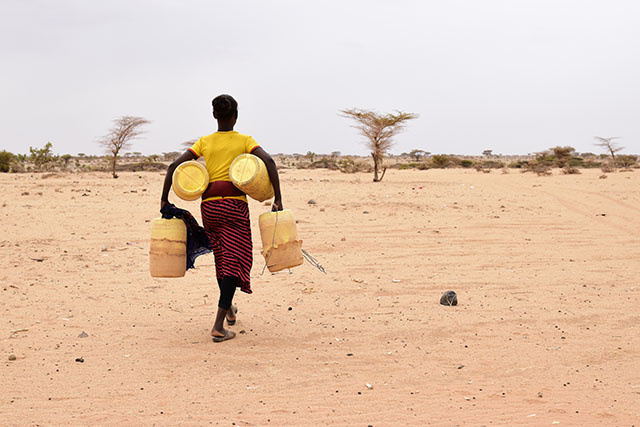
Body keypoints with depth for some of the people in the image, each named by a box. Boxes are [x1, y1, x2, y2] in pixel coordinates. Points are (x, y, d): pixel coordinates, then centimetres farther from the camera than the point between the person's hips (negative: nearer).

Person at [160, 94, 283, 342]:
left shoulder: (205, 142, 10)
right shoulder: (244, 141, 3)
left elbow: (174, 166, 3)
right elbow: (268, 161, -13)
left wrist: (164, 199, 9)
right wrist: (278, 199, -13)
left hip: (209, 206, 4)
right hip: (234, 204, -3)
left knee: (221, 258, 21)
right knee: (234, 261, -3)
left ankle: (228, 308, 39)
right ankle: (218, 325, -13)